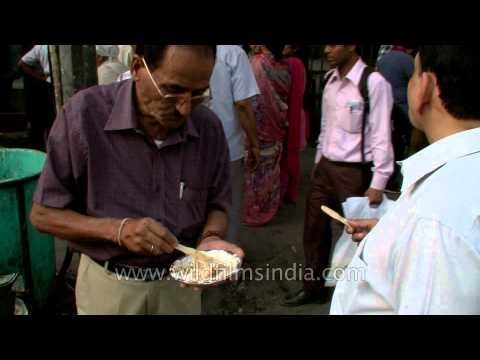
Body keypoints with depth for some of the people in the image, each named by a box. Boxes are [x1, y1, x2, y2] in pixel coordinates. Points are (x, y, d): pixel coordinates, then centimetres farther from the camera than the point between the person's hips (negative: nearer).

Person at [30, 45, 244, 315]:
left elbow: (217, 204, 1)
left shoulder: (210, 127, -12)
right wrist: (117, 229, -27)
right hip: (108, 285, -2)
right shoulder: (85, 114, -19)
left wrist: (210, 239, -20)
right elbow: (44, 214, -13)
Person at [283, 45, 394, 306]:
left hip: (353, 172, -7)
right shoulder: (330, 80, 6)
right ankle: (313, 288, 35)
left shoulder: (374, 83, -16)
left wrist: (378, 183, -16)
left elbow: (381, 136, -16)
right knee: (314, 229, 15)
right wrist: (318, 160, 16)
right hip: (325, 167, 7)